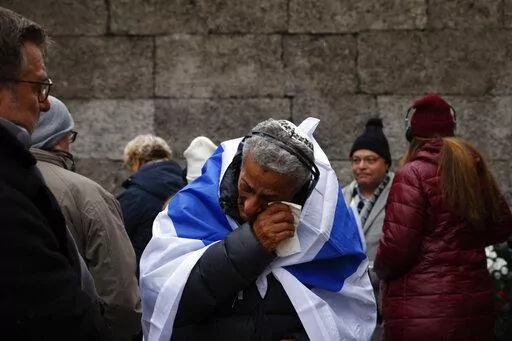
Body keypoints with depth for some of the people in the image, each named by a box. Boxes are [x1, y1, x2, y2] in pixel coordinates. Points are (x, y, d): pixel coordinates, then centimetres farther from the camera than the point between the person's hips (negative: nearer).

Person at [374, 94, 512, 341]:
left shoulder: (413, 174, -11)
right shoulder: (474, 169, 8)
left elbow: (397, 244, -17)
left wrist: (381, 269, 4)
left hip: (419, 312, -6)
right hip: (474, 304, 6)